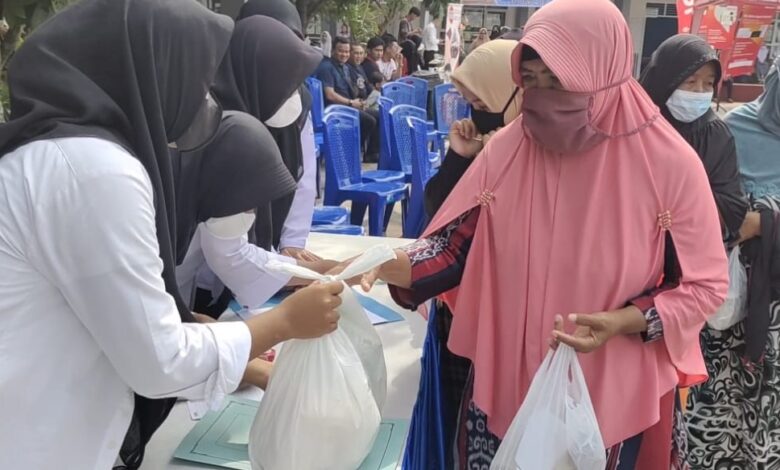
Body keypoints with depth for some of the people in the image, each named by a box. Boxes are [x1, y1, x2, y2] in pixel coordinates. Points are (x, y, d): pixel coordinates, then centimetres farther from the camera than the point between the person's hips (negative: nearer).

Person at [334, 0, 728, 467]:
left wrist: (623, 322, -21)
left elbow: (707, 283, -6)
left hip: (614, 393, -2)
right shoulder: (507, 148, -6)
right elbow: (456, 243, -2)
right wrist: (389, 265, -20)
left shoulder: (669, 161, -14)